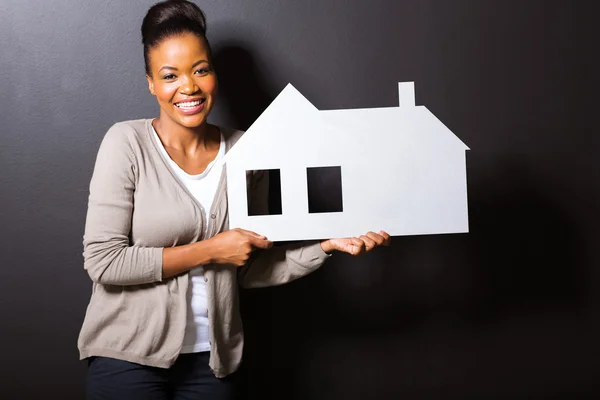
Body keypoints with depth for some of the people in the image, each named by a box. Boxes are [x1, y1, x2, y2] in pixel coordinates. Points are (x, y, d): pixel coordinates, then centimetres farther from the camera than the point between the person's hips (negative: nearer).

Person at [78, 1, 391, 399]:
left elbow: (251, 270, 4)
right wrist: (210, 250, -15)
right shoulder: (127, 143, -10)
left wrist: (327, 245, -7)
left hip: (213, 359, 4)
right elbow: (102, 261, -15)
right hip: (129, 356, -3)